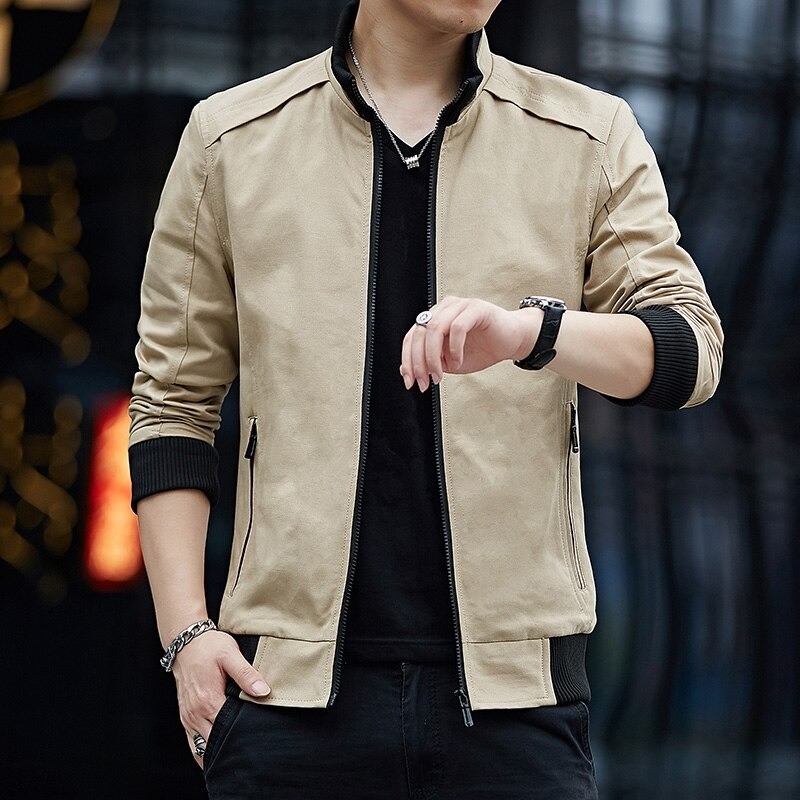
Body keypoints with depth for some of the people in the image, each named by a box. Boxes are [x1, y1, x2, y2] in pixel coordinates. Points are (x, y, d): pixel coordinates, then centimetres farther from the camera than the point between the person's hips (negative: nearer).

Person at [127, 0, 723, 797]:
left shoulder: (591, 139, 7)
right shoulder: (231, 139, 7)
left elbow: (691, 350, -5)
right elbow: (173, 397, 9)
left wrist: (529, 330, -26)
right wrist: (185, 631, 0)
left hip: (513, 683, 0)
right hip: (289, 676, 0)